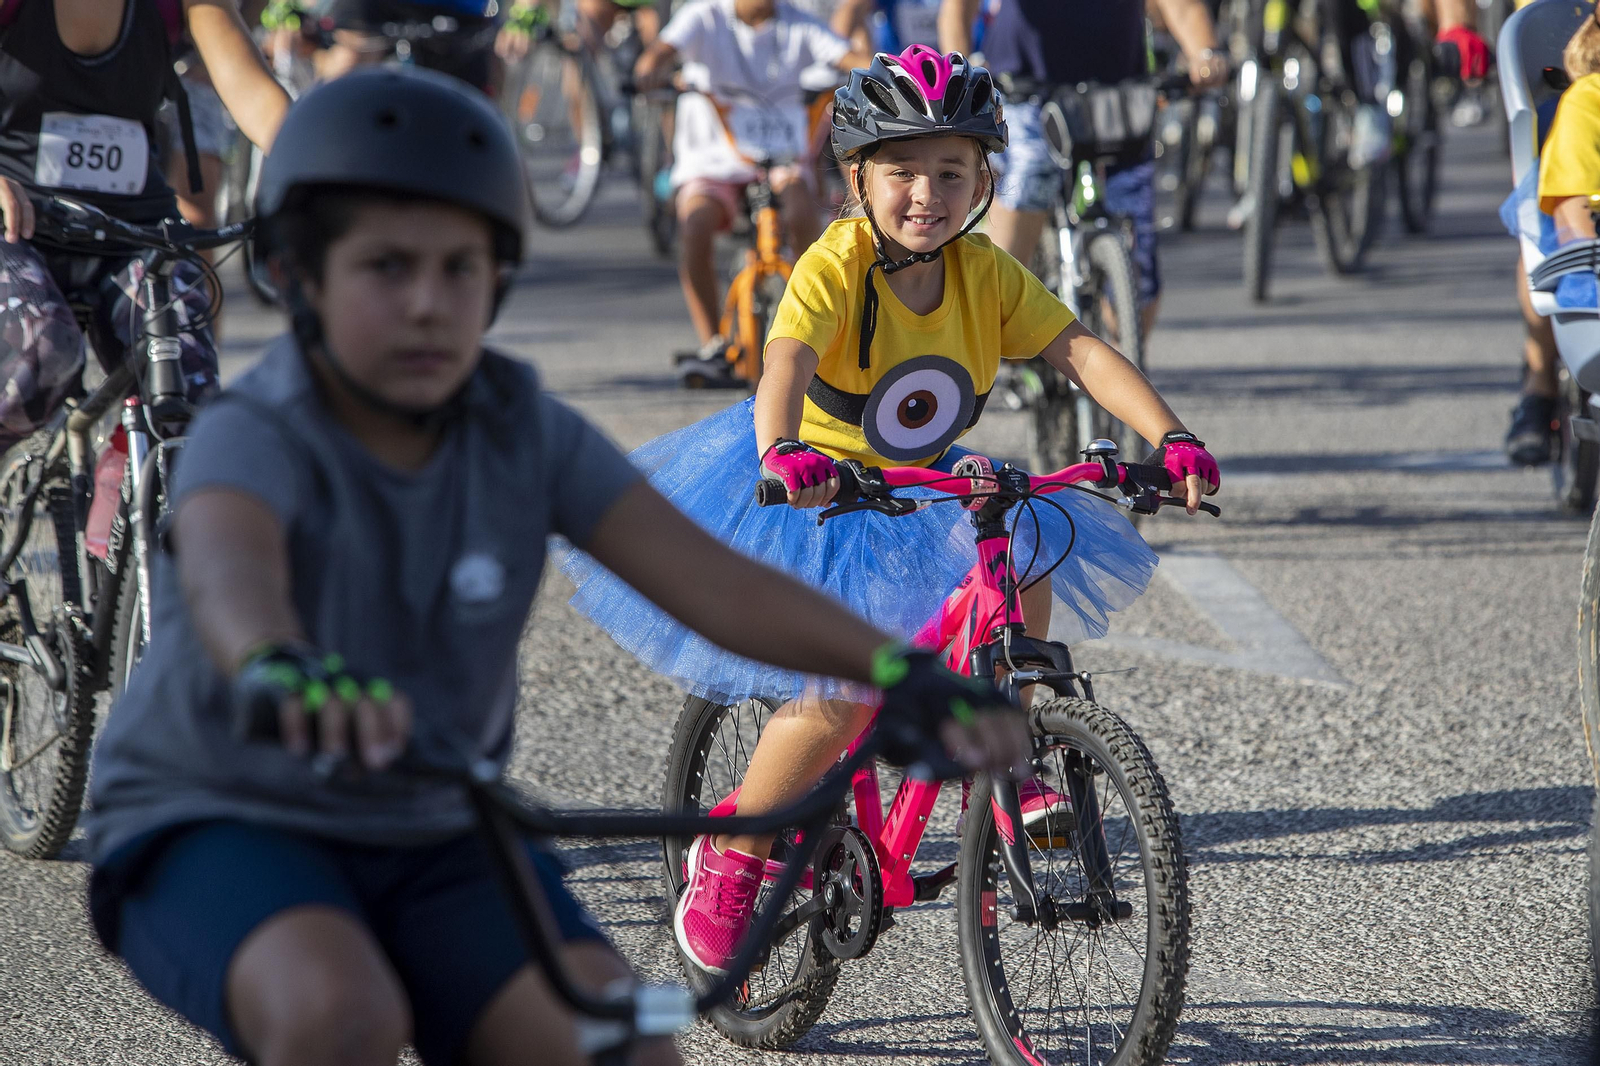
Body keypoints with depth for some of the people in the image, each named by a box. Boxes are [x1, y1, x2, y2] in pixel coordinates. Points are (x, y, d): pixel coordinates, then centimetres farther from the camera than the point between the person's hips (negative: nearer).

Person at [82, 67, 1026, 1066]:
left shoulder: (524, 432, -7)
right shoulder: (255, 439, -20)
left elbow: (708, 577, -18)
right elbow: (226, 569, -43)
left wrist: (904, 669, -35)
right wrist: (285, 672, -68)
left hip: (433, 844, 4)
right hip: (222, 831, -4)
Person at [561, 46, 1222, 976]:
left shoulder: (987, 275, -10)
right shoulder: (836, 267, -24)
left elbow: (1082, 350, -19)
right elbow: (788, 360, -42)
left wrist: (1170, 436, -35)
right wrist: (783, 452, -63)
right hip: (810, 490, -5)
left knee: (1025, 565, -23)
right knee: (841, 698, -19)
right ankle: (730, 859, 3)